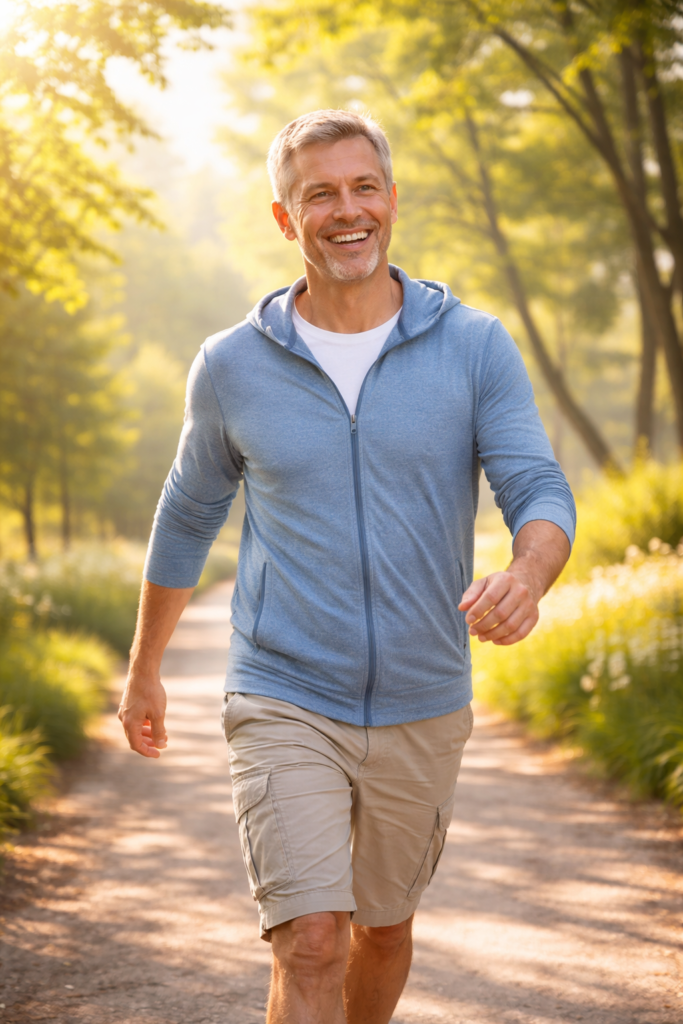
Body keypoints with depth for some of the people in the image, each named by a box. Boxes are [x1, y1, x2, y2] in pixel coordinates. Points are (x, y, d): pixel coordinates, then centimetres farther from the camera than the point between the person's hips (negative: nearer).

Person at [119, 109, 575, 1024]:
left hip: (422, 708, 2)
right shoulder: (233, 367, -4)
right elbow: (188, 517, 11)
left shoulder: (476, 346, -5)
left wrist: (524, 580, -35)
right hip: (285, 705, -2)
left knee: (383, 928, 20)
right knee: (310, 943, -14)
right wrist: (144, 671, 19)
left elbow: (542, 493, -11)